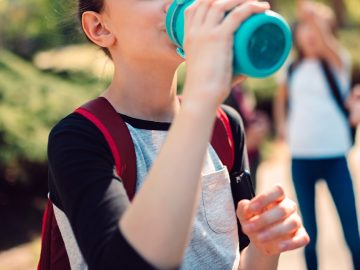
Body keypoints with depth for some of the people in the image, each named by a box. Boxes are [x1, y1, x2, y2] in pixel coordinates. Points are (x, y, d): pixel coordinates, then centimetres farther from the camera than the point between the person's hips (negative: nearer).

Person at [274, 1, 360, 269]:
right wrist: (282, 125, 12)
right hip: (300, 158, 3)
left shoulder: (337, 62, -2)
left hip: (335, 156, -3)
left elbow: (326, 43, -27)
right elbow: (282, 98, 28)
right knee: (308, 233, 9)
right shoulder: (292, 70, 7)